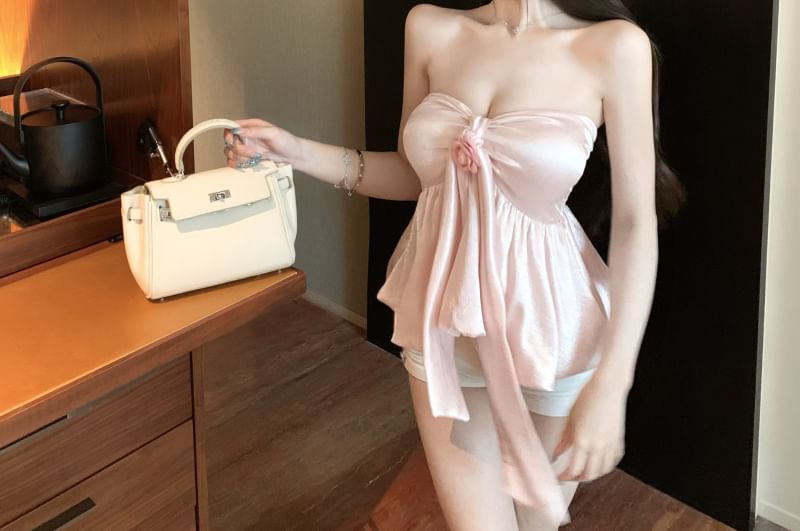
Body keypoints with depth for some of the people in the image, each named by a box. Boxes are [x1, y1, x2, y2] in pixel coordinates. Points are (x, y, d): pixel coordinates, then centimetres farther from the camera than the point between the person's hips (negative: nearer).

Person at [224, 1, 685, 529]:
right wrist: (298, 153, -3)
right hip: (443, 312, 3)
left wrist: (610, 385, -19)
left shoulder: (613, 47, -16)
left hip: (547, 323, -2)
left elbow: (636, 225, -14)